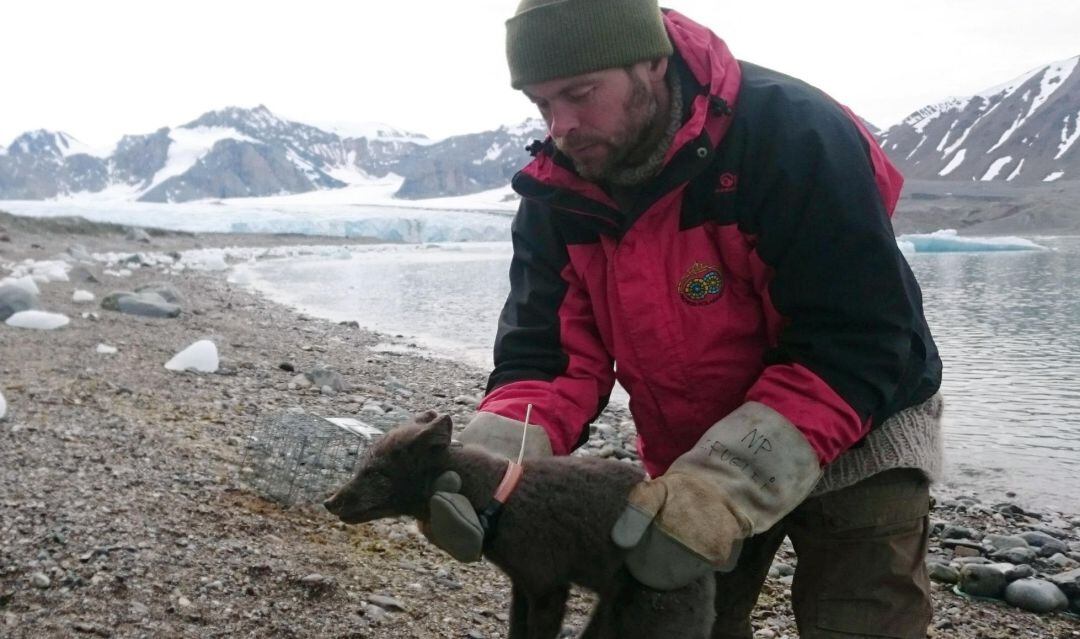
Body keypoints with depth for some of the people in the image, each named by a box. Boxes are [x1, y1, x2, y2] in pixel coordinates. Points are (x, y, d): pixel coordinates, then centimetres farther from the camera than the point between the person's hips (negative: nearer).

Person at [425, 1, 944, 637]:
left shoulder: (793, 136, -28)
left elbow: (855, 348, -31)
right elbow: (549, 355, -12)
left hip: (855, 438, -4)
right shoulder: (559, 194, -10)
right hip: (688, 459, 5)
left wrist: (720, 490, -40)